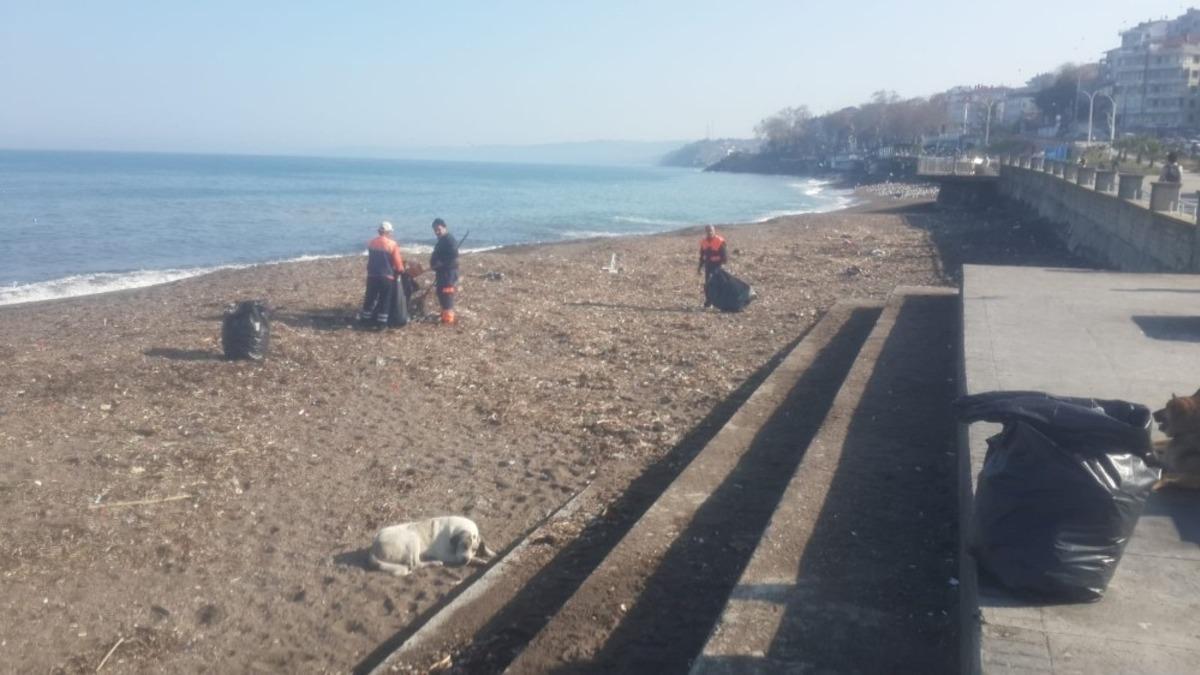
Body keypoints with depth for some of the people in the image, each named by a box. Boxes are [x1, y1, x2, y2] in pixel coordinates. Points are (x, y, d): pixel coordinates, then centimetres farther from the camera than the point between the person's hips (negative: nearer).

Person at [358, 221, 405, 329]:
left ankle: (366, 320, 19)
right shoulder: (392, 244, -10)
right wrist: (401, 269, 13)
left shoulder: (371, 243, 5)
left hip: (372, 275, 4)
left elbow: (370, 259, 14)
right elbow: (398, 262, -7)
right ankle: (382, 322, 3)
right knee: (385, 300, 4)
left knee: (370, 298, 13)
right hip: (387, 276, -4)